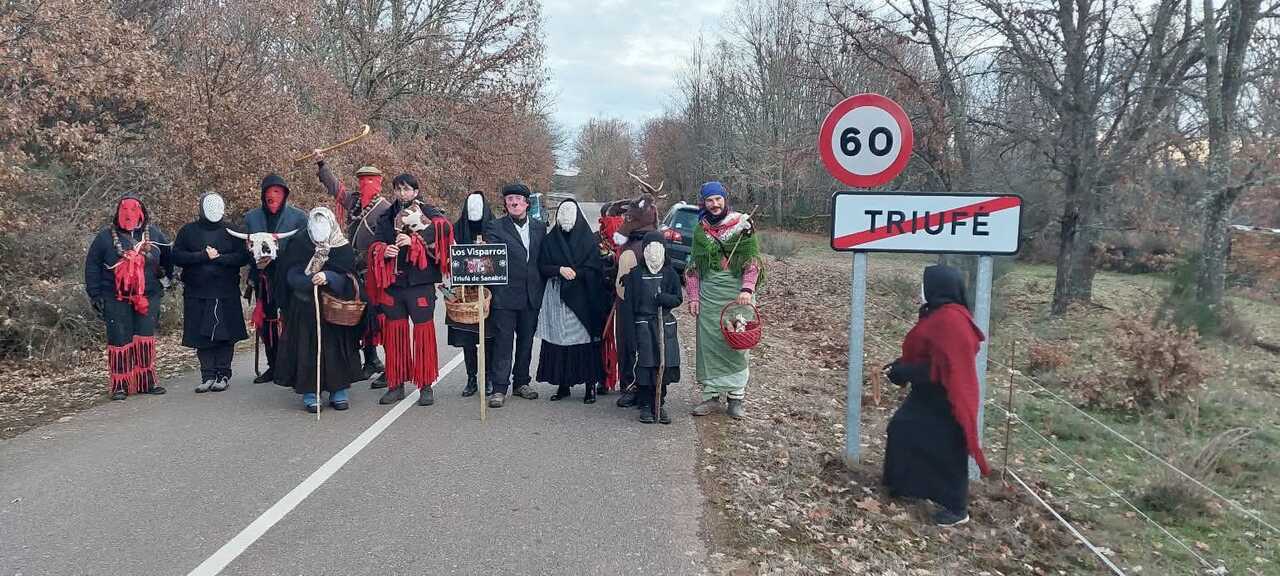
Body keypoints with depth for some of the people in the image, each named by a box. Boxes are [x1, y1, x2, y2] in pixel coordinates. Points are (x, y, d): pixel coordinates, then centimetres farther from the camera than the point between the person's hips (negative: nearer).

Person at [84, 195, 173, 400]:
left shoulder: (154, 234, 5)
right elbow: (92, 266, 3)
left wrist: (167, 276, 18)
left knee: (145, 339, 3)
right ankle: (120, 385, 7)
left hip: (147, 298, 2)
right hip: (116, 300, -1)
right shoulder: (105, 237, 0)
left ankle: (146, 381, 13)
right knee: (120, 340, 0)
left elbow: (168, 258, 20)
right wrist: (95, 294, -1)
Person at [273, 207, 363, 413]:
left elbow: (347, 280, -7)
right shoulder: (299, 247, 4)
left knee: (336, 348, -1)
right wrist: (311, 281, -23)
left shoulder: (344, 249, 2)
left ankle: (338, 391, 11)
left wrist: (328, 277, -25)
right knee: (307, 348, -4)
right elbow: (292, 276, -5)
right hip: (305, 310, 0)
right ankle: (309, 392, 4)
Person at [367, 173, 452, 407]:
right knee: (394, 333, 7)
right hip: (392, 283, 4)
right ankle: (396, 385, 17)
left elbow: (440, 238, -12)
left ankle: (426, 386, 7)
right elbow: (375, 246, 13)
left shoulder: (430, 214, 2)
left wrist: (414, 241, -21)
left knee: (423, 332, -1)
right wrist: (384, 251, -9)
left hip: (420, 284, -4)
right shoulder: (386, 217, 15)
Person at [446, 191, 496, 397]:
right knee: (467, 337, 4)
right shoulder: (458, 229, 7)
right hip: (465, 289, 2)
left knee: (488, 335, 1)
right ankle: (471, 378, 13)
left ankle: (489, 377, 12)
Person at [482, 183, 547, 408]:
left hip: (532, 296, 4)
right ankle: (499, 388, 1)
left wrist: (541, 289, 7)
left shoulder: (540, 228, 11)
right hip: (505, 295, -4)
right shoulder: (495, 228, 0)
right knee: (503, 342, -4)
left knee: (526, 341, 12)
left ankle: (522, 382, 25)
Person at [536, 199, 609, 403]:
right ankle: (562, 384, 13)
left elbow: (595, 270, -3)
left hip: (582, 298, -2)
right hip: (556, 297, 2)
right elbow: (543, 266, 5)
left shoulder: (588, 241, 2)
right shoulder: (550, 240, 9)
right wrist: (560, 270, -12)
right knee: (558, 340, 2)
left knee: (585, 340, -4)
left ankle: (590, 385, 5)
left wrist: (574, 273, -14)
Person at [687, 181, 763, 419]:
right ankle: (711, 395, 11)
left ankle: (736, 397, 7)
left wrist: (747, 289, -17)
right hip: (708, 294, 3)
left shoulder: (743, 224, 0)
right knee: (708, 343, 2)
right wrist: (693, 297, 5)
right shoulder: (701, 230, 12)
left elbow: (753, 259, -5)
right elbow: (694, 266, 14)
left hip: (737, 292, -3)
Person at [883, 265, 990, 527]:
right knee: (902, 430, 18)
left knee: (946, 449, 1)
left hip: (944, 398, -11)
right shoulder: (939, 314, 7)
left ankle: (957, 509, 16)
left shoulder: (949, 320, -26)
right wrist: (899, 367, 1)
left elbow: (941, 367, -28)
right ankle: (906, 486, 33)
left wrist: (901, 372, -21)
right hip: (930, 394, 11)